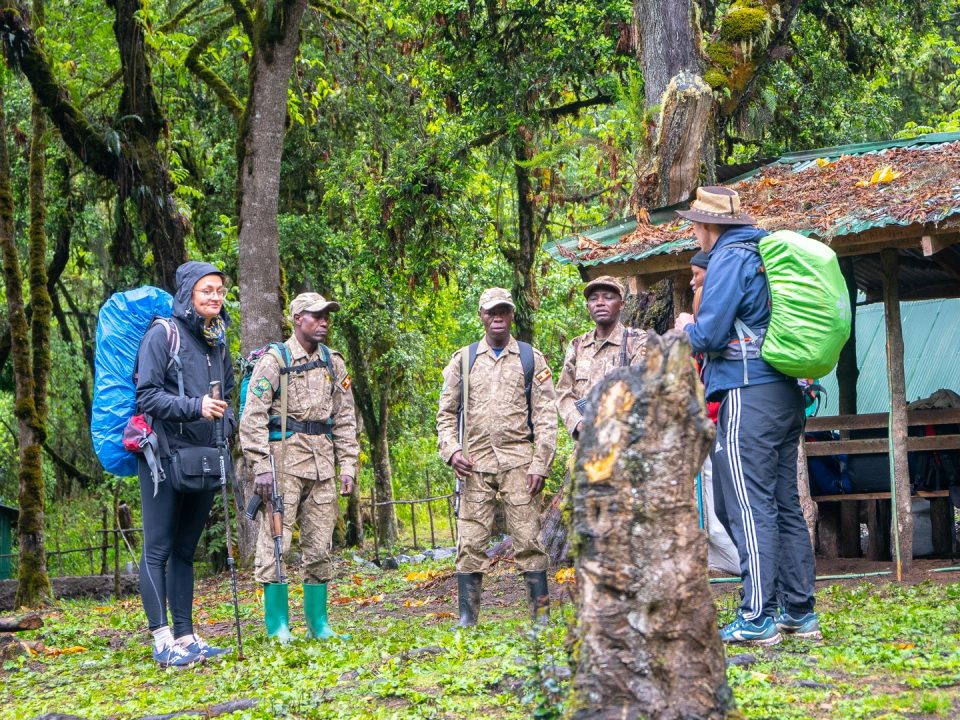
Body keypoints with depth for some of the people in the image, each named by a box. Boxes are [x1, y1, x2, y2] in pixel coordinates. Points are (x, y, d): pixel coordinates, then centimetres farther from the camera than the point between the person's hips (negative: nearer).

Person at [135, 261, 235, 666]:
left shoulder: (218, 342, 14)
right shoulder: (163, 334, -7)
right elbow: (146, 395, -13)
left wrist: (226, 425, 6)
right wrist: (195, 407, -24)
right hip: (165, 455, -7)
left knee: (185, 550, 11)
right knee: (157, 549, -5)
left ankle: (186, 637, 14)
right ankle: (162, 641, -5)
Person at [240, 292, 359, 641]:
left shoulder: (333, 363, 13)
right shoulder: (274, 361, -4)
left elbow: (345, 419, 16)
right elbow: (253, 418, -8)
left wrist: (348, 465, 7)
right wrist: (261, 466, -16)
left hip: (322, 463, 6)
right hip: (284, 459, -5)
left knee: (320, 546, 8)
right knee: (275, 543, -6)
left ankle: (318, 624, 15)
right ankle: (277, 627, -1)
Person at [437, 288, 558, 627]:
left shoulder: (531, 359, 8)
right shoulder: (463, 360, 12)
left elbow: (546, 416, 3)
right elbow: (446, 412, 12)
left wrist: (540, 465, -6)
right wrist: (451, 451, -5)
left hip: (518, 462, -1)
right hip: (474, 464, 1)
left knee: (528, 540, -2)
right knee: (471, 542, 0)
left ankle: (541, 613, 3)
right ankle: (467, 617, 5)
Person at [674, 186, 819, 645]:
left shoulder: (730, 258, -8)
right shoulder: (766, 254, 18)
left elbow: (709, 334, -14)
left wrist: (687, 328, 7)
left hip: (747, 396, -9)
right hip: (786, 395, 9)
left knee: (750, 507, -10)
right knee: (784, 505, 11)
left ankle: (757, 619, -12)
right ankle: (799, 612, 14)